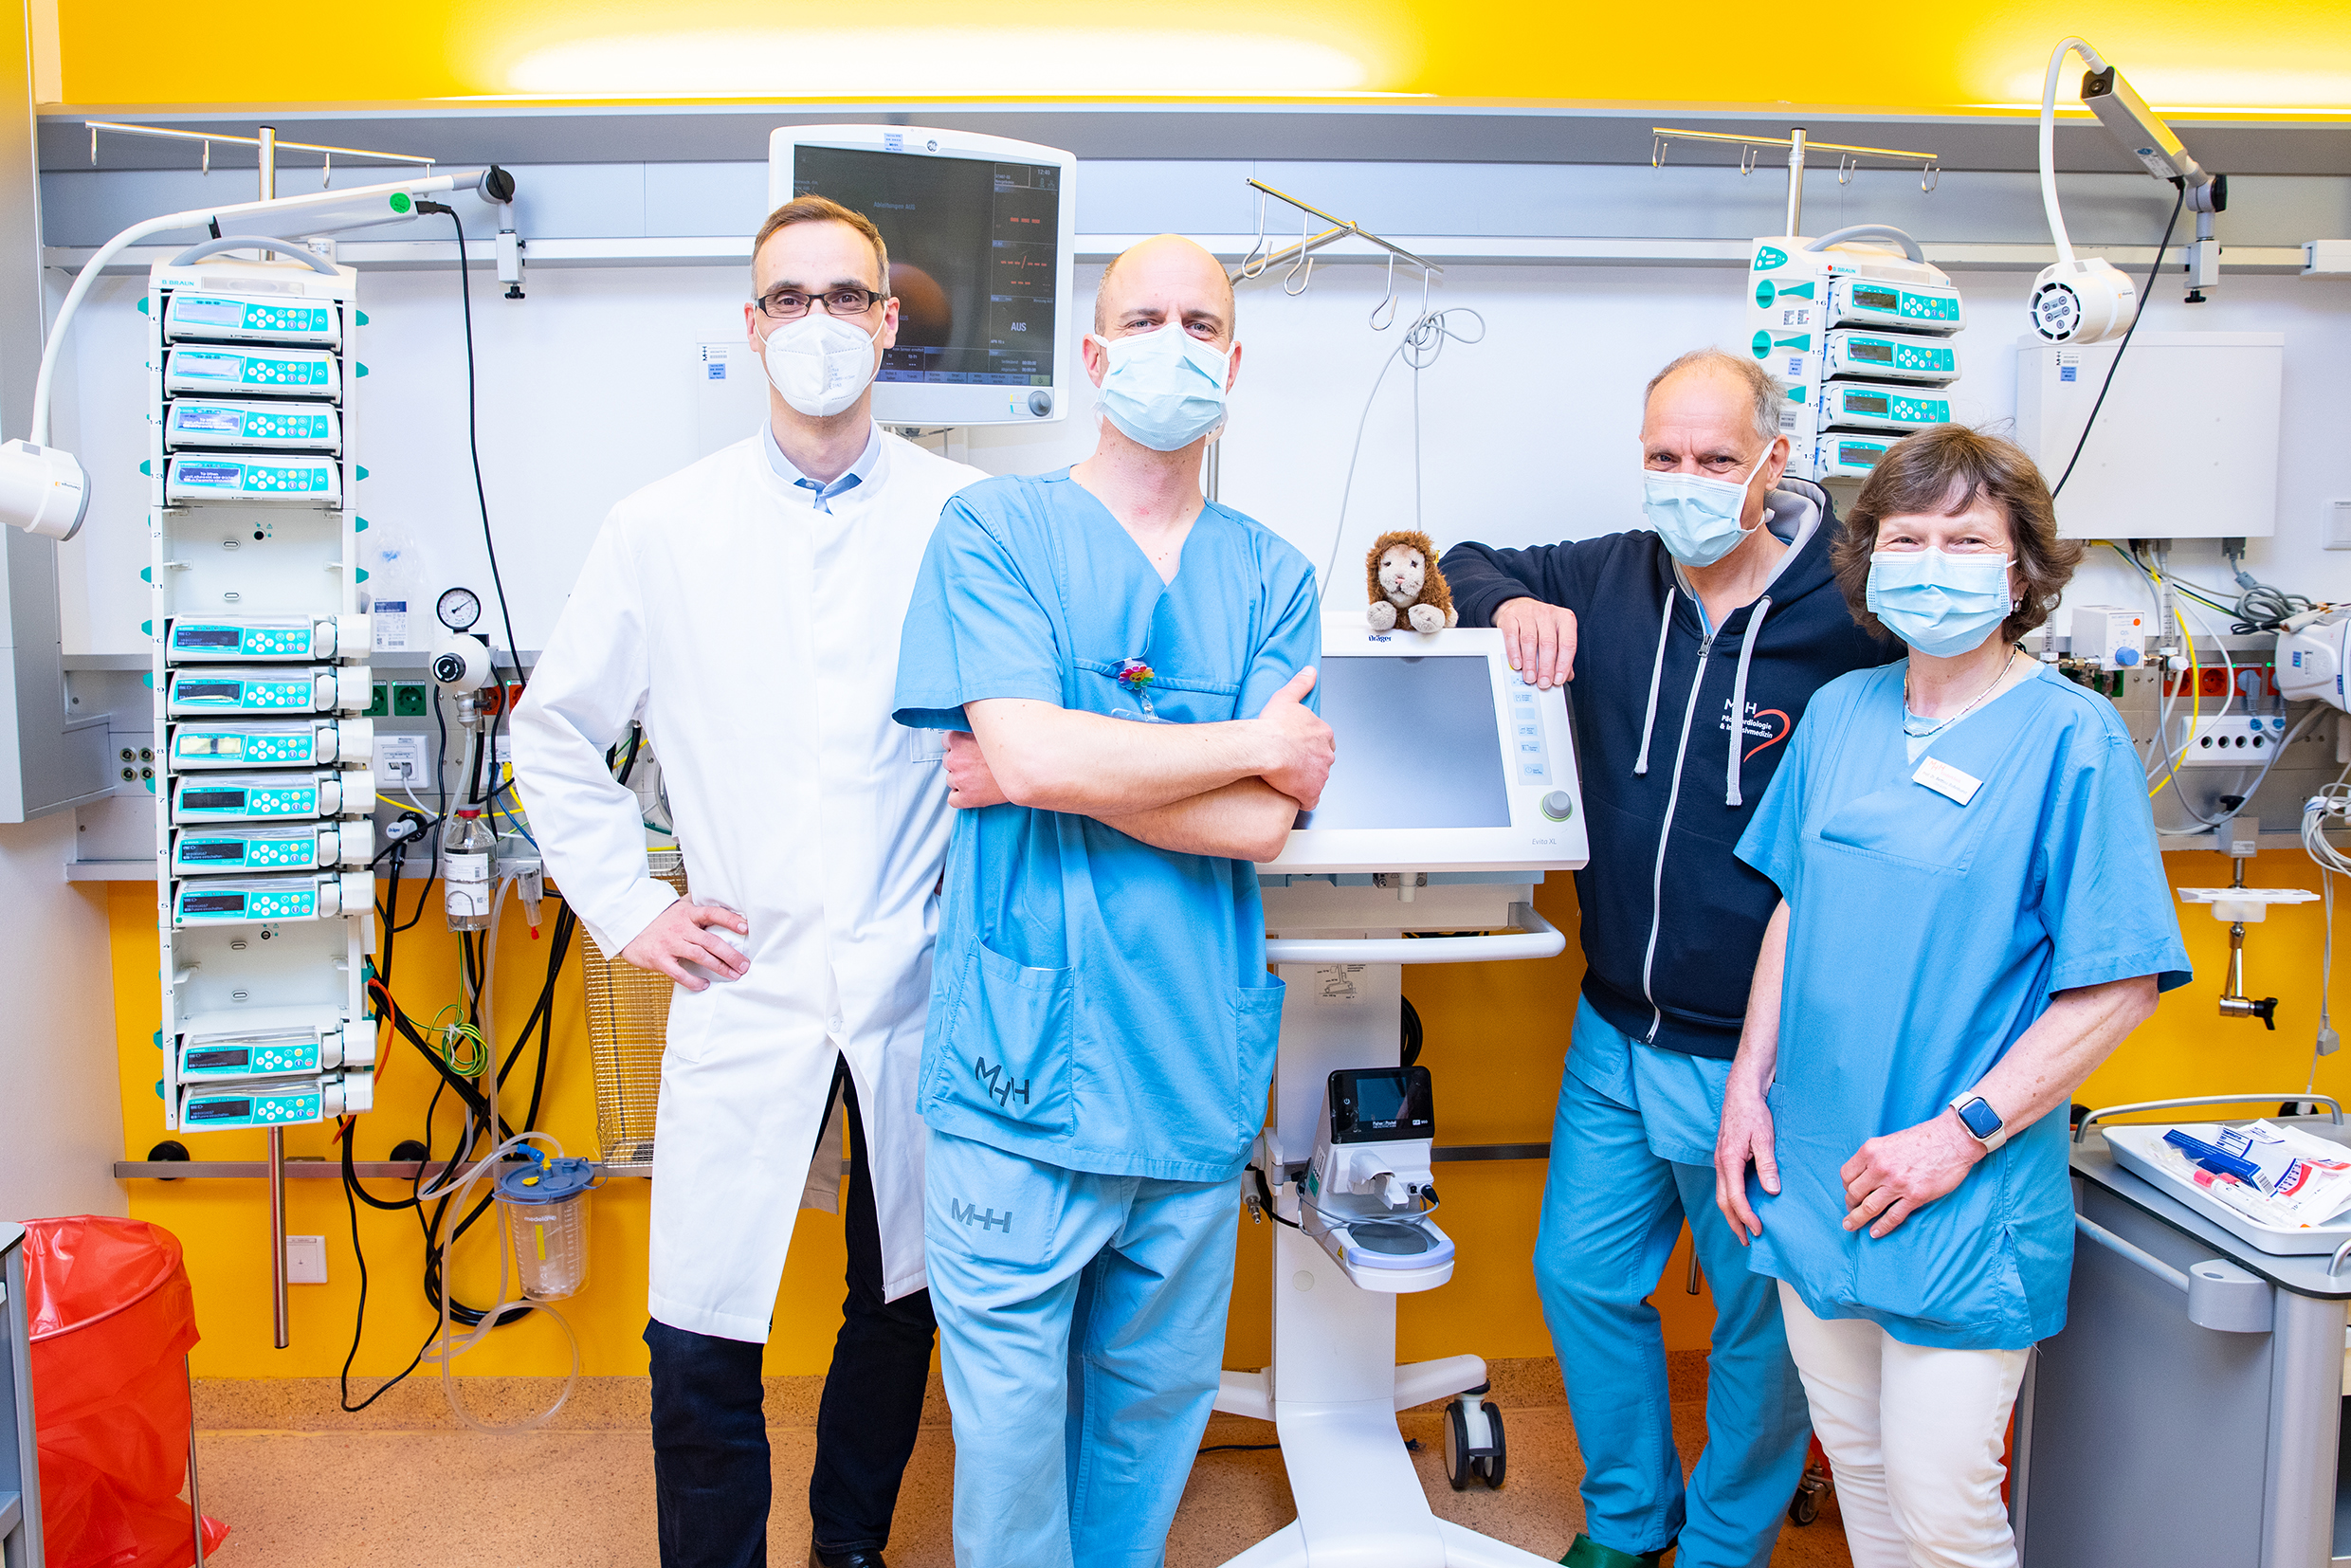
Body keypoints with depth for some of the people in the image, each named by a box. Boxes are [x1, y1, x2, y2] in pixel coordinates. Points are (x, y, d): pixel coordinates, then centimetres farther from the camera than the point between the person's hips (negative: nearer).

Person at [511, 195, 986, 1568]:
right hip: (745, 992, 0)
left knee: (900, 1313, 15)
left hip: (919, 990, 1)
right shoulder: (663, 529, 2)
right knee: (702, 1348, 0)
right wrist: (629, 908, 5)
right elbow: (557, 735, 12)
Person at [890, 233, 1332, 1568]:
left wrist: (1046, 771, -11)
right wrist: (1258, 741, -8)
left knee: (1156, 1405, 18)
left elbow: (1262, 827, -6)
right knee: (1012, 1424, 10)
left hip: (1197, 1072, 3)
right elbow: (1030, 751, -17)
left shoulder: (1271, 578, 6)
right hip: (1025, 1069, -3)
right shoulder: (995, 530, -1)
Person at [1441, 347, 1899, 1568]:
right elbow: (1464, 566, 14)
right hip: (1615, 1033, 5)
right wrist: (1511, 602, -11)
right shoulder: (1606, 582, -2)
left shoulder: (1851, 624, -16)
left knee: (1760, 1321, 14)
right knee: (1581, 1274, 17)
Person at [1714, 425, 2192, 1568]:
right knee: (1857, 1467, 19)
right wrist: (1749, 1084, 5)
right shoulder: (1839, 713, 4)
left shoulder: (2071, 737, -12)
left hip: (1965, 1205, -5)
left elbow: (2120, 985, -13)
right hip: (1812, 1181, 5)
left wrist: (1961, 1134, -17)